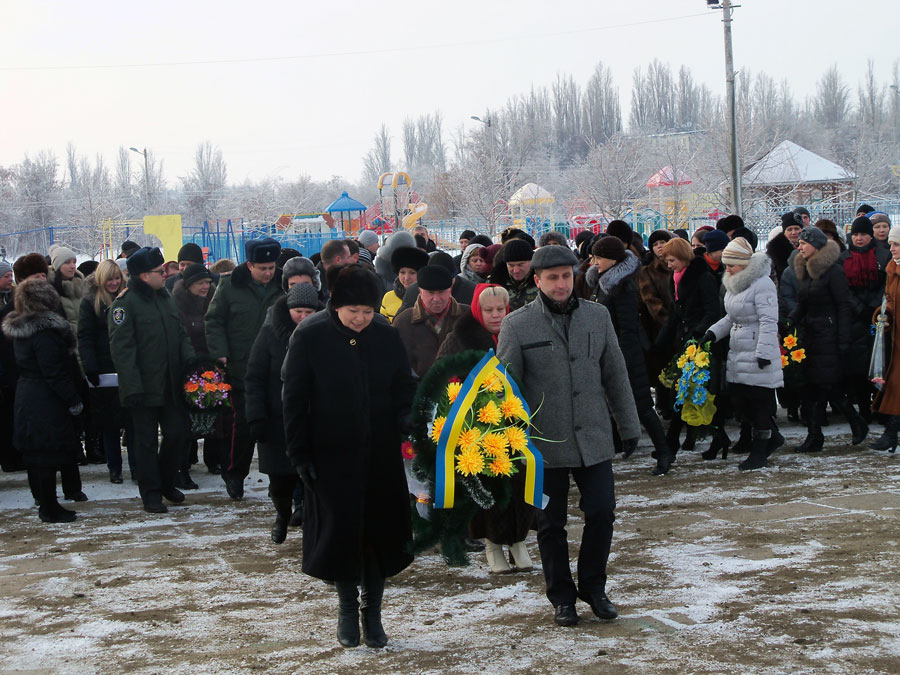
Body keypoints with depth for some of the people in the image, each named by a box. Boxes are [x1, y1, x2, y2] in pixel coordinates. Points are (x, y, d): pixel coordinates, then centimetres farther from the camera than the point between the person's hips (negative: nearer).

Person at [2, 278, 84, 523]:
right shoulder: (44, 330, -20)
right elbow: (56, 372, -21)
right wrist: (74, 401, -14)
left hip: (26, 399, 9)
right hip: (47, 402, -9)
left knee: (36, 455, 14)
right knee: (49, 454, -2)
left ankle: (46, 504, 23)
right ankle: (49, 508, 3)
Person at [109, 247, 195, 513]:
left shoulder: (166, 297, 13)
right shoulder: (126, 303, -11)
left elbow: (181, 336, 18)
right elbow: (121, 348, -15)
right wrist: (132, 388, -20)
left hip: (171, 386, 6)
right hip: (144, 388, -6)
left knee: (178, 434, 8)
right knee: (147, 441, 3)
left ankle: (165, 481, 29)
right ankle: (151, 494, 13)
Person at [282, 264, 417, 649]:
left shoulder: (387, 337, 1)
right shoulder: (310, 337, -6)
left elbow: (403, 390, 7)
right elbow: (294, 401, -4)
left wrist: (409, 422, -14)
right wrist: (300, 455, -8)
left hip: (381, 457, 3)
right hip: (333, 456, -2)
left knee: (381, 532, 6)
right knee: (341, 531, 3)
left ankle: (372, 610, 21)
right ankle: (347, 609, 22)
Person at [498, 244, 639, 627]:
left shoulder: (597, 316, 7)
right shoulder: (517, 325, -2)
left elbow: (615, 375, 13)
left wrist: (628, 425, 14)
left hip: (594, 438, 2)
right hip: (545, 445, -2)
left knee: (601, 515, 0)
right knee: (551, 525, 6)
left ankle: (593, 588, 21)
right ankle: (562, 598, 21)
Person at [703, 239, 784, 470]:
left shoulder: (762, 284, -15)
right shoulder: (733, 285, 13)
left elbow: (768, 321, -19)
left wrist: (763, 353, -22)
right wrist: (713, 333, 10)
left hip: (758, 356, -9)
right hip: (738, 353, 9)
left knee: (760, 401, 0)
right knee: (738, 398, 8)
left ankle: (760, 450, 10)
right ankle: (772, 437, 24)